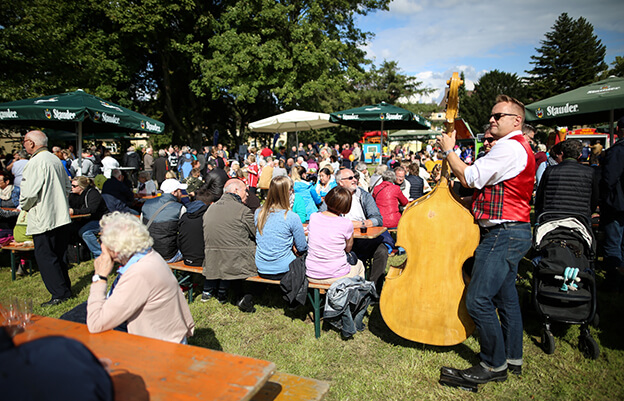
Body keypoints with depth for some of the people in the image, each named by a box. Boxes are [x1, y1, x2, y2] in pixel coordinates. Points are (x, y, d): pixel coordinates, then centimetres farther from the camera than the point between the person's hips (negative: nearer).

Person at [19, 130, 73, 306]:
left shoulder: (36, 162, -16)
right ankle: (66, 288, 23)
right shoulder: (56, 160, 11)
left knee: (45, 256, 0)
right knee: (59, 255, 16)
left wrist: (24, 206, 2)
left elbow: (29, 193, -18)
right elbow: (68, 187, 18)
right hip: (62, 216, 8)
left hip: (44, 218, -8)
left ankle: (60, 293, 3)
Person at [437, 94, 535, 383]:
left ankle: (495, 365, 6)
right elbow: (483, 183, 23)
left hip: (503, 233, -11)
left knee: (478, 300, -8)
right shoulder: (519, 148, 21)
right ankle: (513, 358, 29)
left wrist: (449, 150, -4)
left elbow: (468, 178, -16)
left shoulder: (508, 147, -15)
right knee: (505, 296, 17)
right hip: (513, 232, 11)